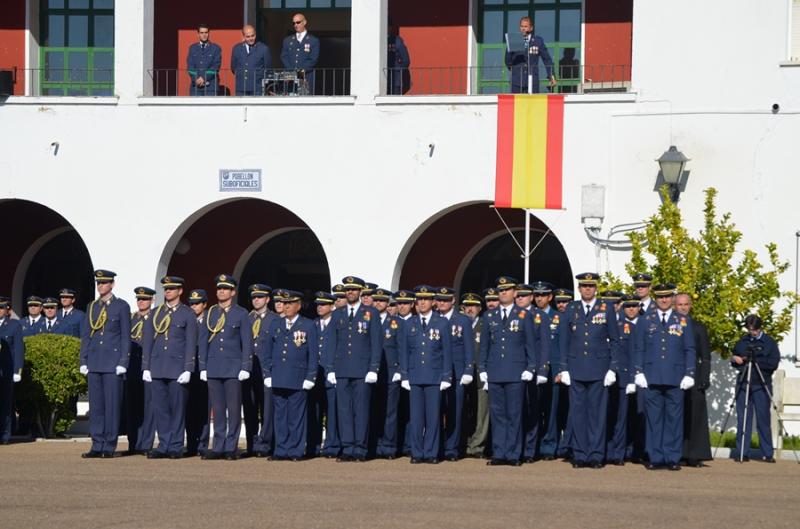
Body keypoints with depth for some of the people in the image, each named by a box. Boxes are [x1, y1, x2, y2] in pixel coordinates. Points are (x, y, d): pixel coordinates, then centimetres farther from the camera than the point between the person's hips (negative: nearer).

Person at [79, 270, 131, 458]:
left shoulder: (121, 306, 0)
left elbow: (126, 336, -3)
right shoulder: (92, 307, 14)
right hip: (95, 363, 5)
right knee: (95, 405, 4)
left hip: (113, 362, -5)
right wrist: (84, 361, 7)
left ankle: (110, 446, 1)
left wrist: (123, 363, -9)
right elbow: (85, 335, 15)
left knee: (112, 405, -3)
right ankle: (97, 446, 7)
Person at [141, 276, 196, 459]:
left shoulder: (187, 314, 2)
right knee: (160, 409, 2)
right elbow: (147, 341, 12)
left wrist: (187, 370, -10)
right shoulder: (156, 314, 13)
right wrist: (146, 368, 5)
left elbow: (191, 344, -3)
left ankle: (176, 447, 4)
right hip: (157, 369, 4)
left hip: (177, 369, -4)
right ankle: (164, 446, 7)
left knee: (178, 408, -1)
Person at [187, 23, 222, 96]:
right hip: (196, 85, 2)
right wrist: (196, 79, -11)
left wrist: (204, 78, -13)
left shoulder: (216, 48, 5)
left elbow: (216, 67, -4)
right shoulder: (192, 48, 12)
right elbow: (190, 66, 4)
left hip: (211, 85, -2)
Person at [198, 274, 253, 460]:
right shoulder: (210, 313, 12)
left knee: (234, 410, -2)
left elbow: (247, 342, 0)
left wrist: (245, 368, -8)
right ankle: (218, 448, 8)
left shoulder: (241, 314, 2)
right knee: (218, 410, 5)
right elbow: (203, 341, 12)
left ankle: (231, 448, 2)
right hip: (214, 368, 3)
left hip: (233, 368, -3)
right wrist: (203, 367, 6)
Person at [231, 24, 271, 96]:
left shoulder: (264, 48, 2)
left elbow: (268, 68, 6)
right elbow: (233, 68, 19)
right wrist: (239, 75, 8)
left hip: (257, 88, -3)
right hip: (241, 88, 3)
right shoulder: (237, 49, 10)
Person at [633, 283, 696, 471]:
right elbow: (638, 349, 10)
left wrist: (689, 374, 0)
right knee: (653, 418, 0)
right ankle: (655, 458, 4)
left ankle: (672, 458, 4)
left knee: (674, 418, 0)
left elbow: (689, 350, 8)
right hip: (651, 378, 0)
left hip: (675, 379, 0)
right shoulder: (645, 321, 10)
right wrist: (638, 372, 0)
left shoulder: (683, 321, 10)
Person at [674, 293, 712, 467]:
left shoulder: (699, 328, 12)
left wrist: (705, 379, -1)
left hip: (693, 379, 0)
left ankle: (694, 456, -1)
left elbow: (705, 357, 9)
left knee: (694, 417, -3)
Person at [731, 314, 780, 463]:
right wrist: (735, 359, -3)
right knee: (742, 420, 0)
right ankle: (742, 453, 4)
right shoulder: (742, 341, 12)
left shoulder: (769, 342, 2)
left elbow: (774, 364, -6)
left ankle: (768, 454, 2)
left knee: (763, 420, -2)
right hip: (743, 384, 3)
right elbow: (734, 360, 21)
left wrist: (755, 360, -15)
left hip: (761, 386, -3)